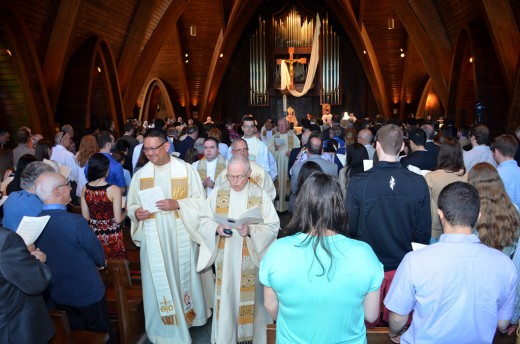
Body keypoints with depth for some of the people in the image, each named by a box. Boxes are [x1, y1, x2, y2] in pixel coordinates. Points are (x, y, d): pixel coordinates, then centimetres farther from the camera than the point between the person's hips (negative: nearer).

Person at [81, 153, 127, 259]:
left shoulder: (85, 189, -4)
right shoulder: (114, 190, -17)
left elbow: (85, 217, 2)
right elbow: (118, 219, -14)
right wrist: (126, 212, 5)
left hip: (93, 234, 4)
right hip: (112, 236, -4)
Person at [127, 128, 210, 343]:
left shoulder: (186, 169, -5)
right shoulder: (140, 174, 2)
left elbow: (199, 201, -4)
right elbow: (131, 205, 9)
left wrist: (178, 204, -20)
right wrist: (136, 212, -13)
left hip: (181, 235, -1)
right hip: (153, 238, 2)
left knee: (183, 275, 13)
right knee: (158, 281, 8)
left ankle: (187, 314, 37)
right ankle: (164, 326, 26)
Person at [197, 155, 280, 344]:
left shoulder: (260, 195, -9)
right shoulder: (217, 192, -2)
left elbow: (273, 227, -10)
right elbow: (204, 221, 3)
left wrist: (251, 230, -26)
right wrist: (217, 228, -18)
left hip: (250, 258, -1)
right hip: (224, 257, 2)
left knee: (249, 296, 11)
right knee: (225, 295, 12)